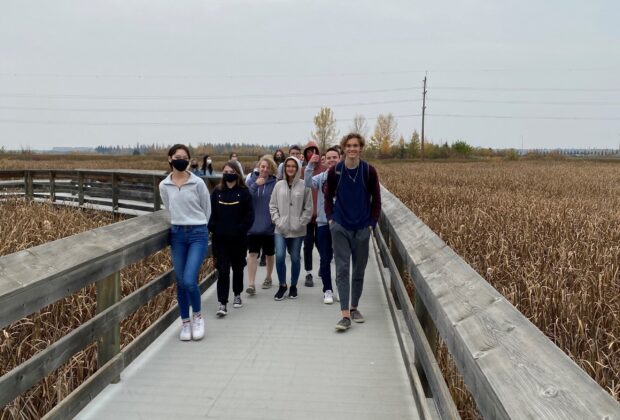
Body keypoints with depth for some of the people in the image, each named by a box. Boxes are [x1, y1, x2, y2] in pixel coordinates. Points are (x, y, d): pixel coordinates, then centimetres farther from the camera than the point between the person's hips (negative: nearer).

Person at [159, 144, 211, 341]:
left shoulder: (198, 183, -7)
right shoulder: (164, 186, 1)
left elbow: (207, 210, 4)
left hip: (198, 234, -3)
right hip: (177, 235, 3)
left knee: (189, 280, -14)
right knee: (181, 282, 8)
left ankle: (197, 316, 13)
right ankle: (185, 323, 24)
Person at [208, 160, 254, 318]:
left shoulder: (244, 192, -2)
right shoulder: (217, 191, 3)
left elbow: (250, 215, -4)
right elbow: (211, 212, 5)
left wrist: (241, 230, -12)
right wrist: (213, 228, -7)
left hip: (238, 238, 0)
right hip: (220, 238, 1)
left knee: (237, 267, 15)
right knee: (222, 270, -3)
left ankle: (237, 295, 34)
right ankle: (222, 304, -4)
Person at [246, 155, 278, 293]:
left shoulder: (275, 183, -5)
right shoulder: (251, 181, 1)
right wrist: (255, 185, -18)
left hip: (269, 226, 0)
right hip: (253, 225, 1)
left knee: (269, 254, 16)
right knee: (252, 254, -6)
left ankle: (268, 278, 36)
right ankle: (251, 284, -5)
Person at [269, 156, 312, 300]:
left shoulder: (304, 186, -4)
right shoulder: (279, 185, 5)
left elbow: (308, 208, -3)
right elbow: (272, 206, 7)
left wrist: (300, 223, -9)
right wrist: (277, 221, -4)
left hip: (297, 230, -1)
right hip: (281, 229, 2)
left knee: (295, 258, 8)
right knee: (279, 256, -8)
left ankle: (293, 286, 25)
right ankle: (282, 285, 12)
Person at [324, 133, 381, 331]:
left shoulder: (369, 171, -5)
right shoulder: (335, 171, -3)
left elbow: (376, 199, 4)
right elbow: (328, 196, 10)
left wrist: (372, 222, -1)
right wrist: (330, 218, 1)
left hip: (362, 228, 1)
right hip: (340, 227, 0)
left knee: (359, 270, 11)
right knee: (342, 269, -6)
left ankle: (354, 307, 28)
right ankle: (345, 315, -6)